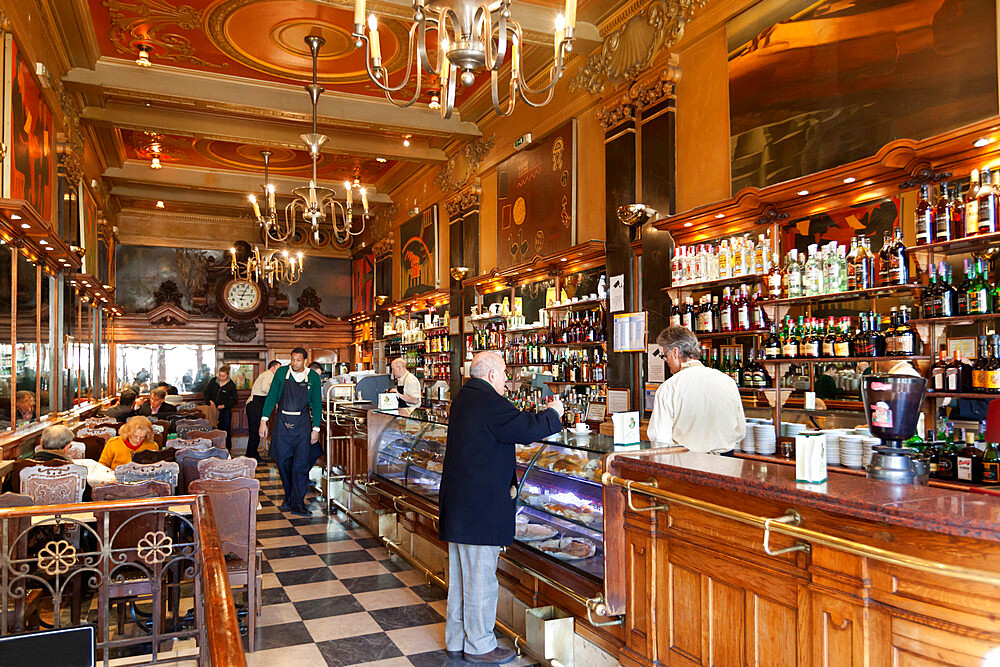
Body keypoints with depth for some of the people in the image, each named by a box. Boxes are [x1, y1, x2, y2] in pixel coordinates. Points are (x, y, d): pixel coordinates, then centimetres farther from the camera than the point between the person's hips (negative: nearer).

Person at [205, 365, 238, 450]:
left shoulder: (231, 385, -7)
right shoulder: (213, 381, 1)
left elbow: (234, 400, -3)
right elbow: (206, 392, 9)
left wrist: (224, 406, -15)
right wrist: (210, 401, -8)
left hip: (225, 410, -3)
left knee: (226, 430, -1)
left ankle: (227, 450, 8)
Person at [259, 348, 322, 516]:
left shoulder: (313, 377, 0)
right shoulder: (282, 373, 2)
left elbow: (317, 404, 4)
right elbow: (271, 396, 5)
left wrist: (316, 428, 0)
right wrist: (264, 420, -2)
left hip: (302, 423, -1)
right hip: (282, 422, 1)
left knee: (301, 464, -5)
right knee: (282, 461, 7)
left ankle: (298, 503, 0)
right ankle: (289, 496, 26)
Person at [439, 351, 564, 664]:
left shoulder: (464, 397, 11)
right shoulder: (489, 403, -19)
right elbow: (527, 429, -19)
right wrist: (552, 413, -3)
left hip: (457, 504, 10)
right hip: (481, 508, -10)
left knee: (460, 576, 18)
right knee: (481, 578, 3)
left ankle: (456, 641, 30)